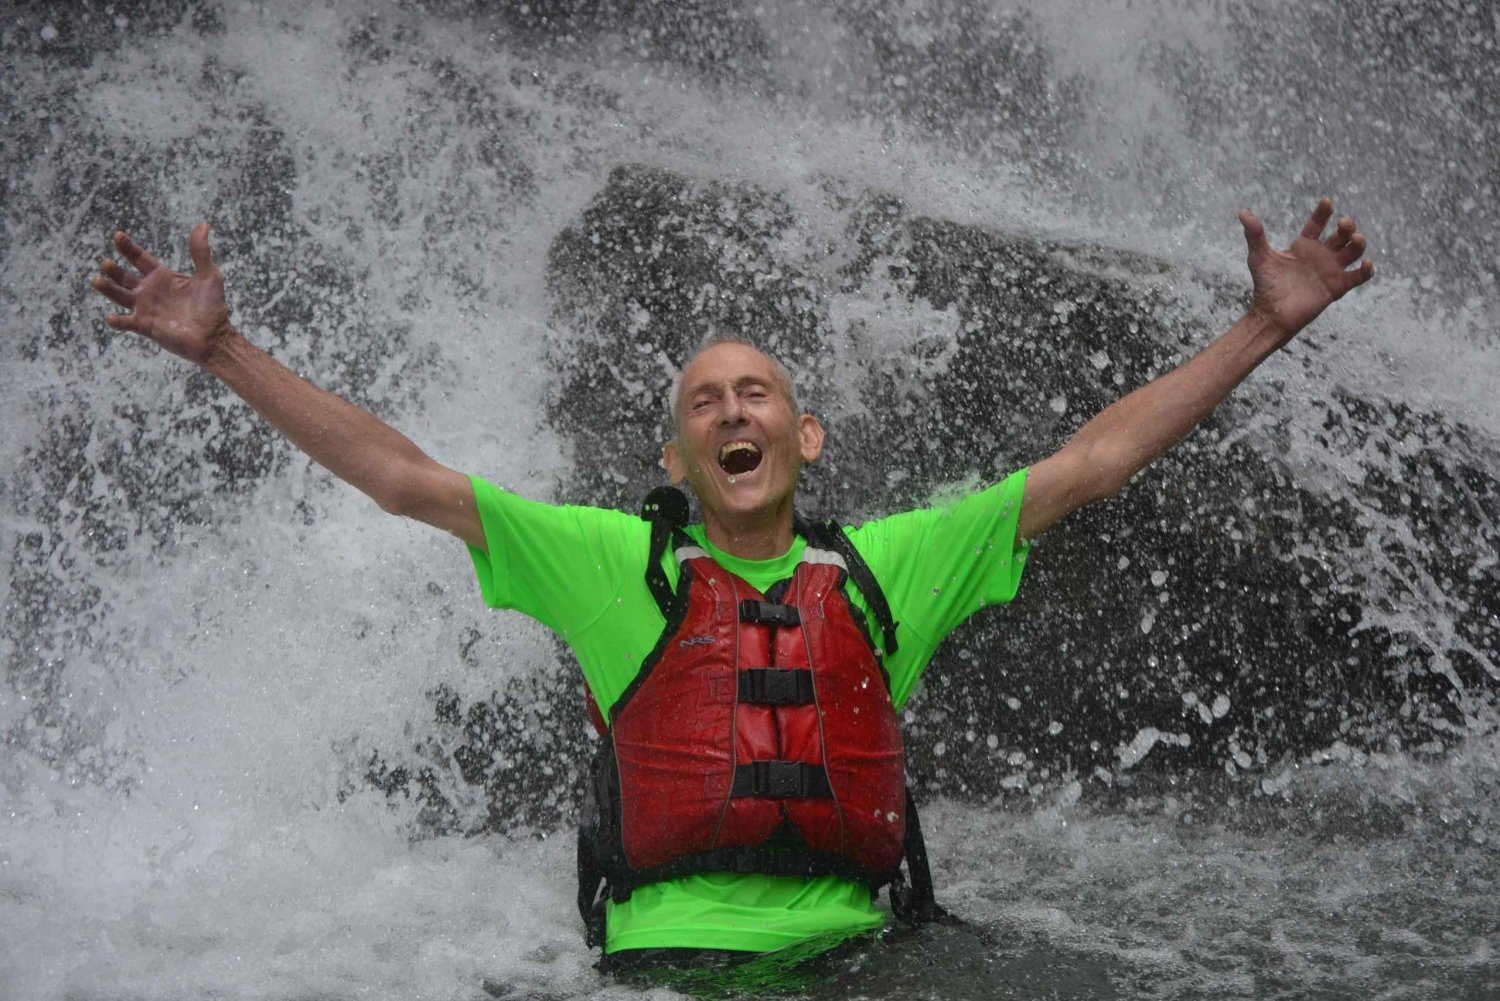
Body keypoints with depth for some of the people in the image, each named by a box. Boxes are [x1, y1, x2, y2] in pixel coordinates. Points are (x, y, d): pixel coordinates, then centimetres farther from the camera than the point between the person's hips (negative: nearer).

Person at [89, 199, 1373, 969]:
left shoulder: (881, 567, 15)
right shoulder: (618, 565, 12)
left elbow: (1088, 464, 16)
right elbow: (402, 478, 10)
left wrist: (1266, 327, 15)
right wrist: (223, 348, 6)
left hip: (853, 957, 2)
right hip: (666, 950, -2)